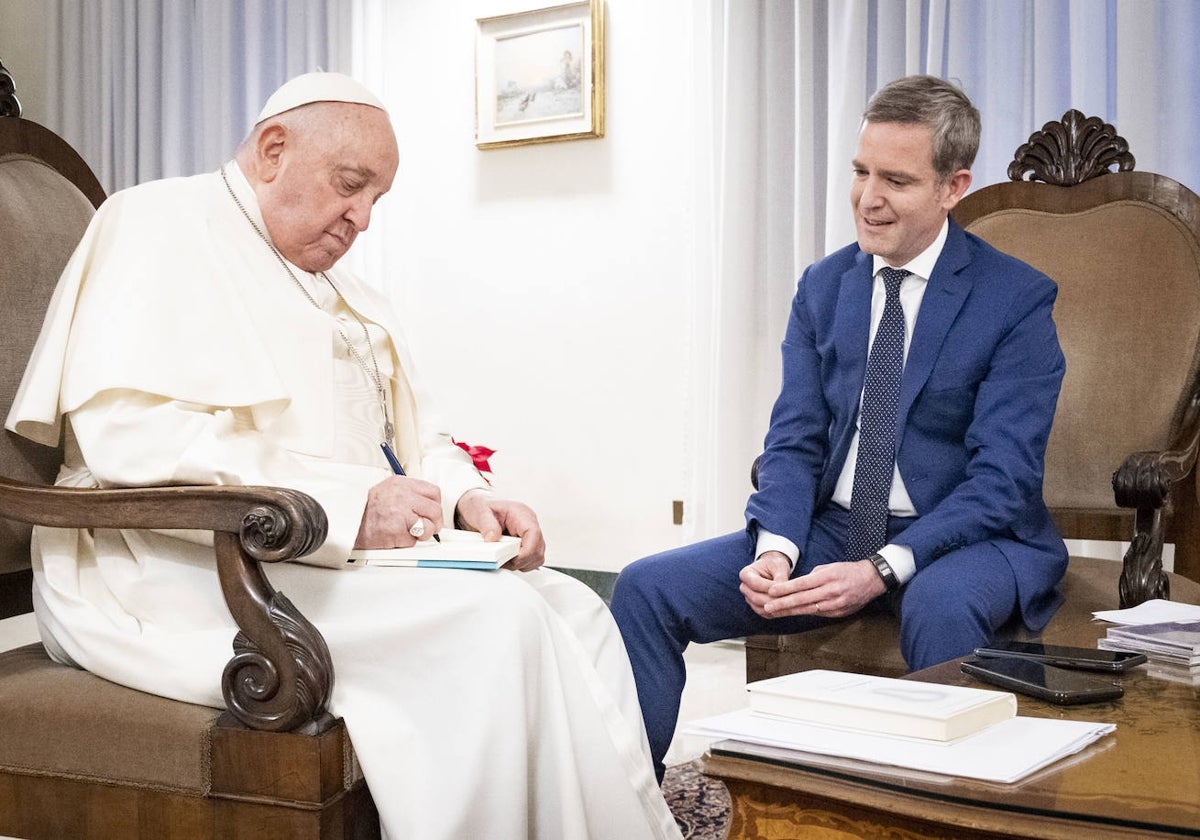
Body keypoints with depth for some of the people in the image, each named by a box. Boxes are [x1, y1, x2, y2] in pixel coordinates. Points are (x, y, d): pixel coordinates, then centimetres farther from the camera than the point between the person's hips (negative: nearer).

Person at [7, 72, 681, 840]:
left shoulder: (344, 291, 22)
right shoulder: (161, 223, -5)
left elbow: (416, 432, 25)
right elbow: (124, 432, -19)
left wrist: (464, 496, 0)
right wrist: (345, 504, -24)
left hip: (352, 551, 9)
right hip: (183, 570, -8)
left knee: (574, 611, -7)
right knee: (493, 625, -25)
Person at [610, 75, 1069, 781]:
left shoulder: (1018, 299, -7)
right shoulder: (823, 286, 8)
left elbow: (1002, 477, -14)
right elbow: (795, 438, 4)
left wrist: (881, 569, -27)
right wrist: (776, 548, -17)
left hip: (967, 538, -4)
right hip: (830, 530, 5)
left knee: (941, 606, -40)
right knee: (647, 587, -12)